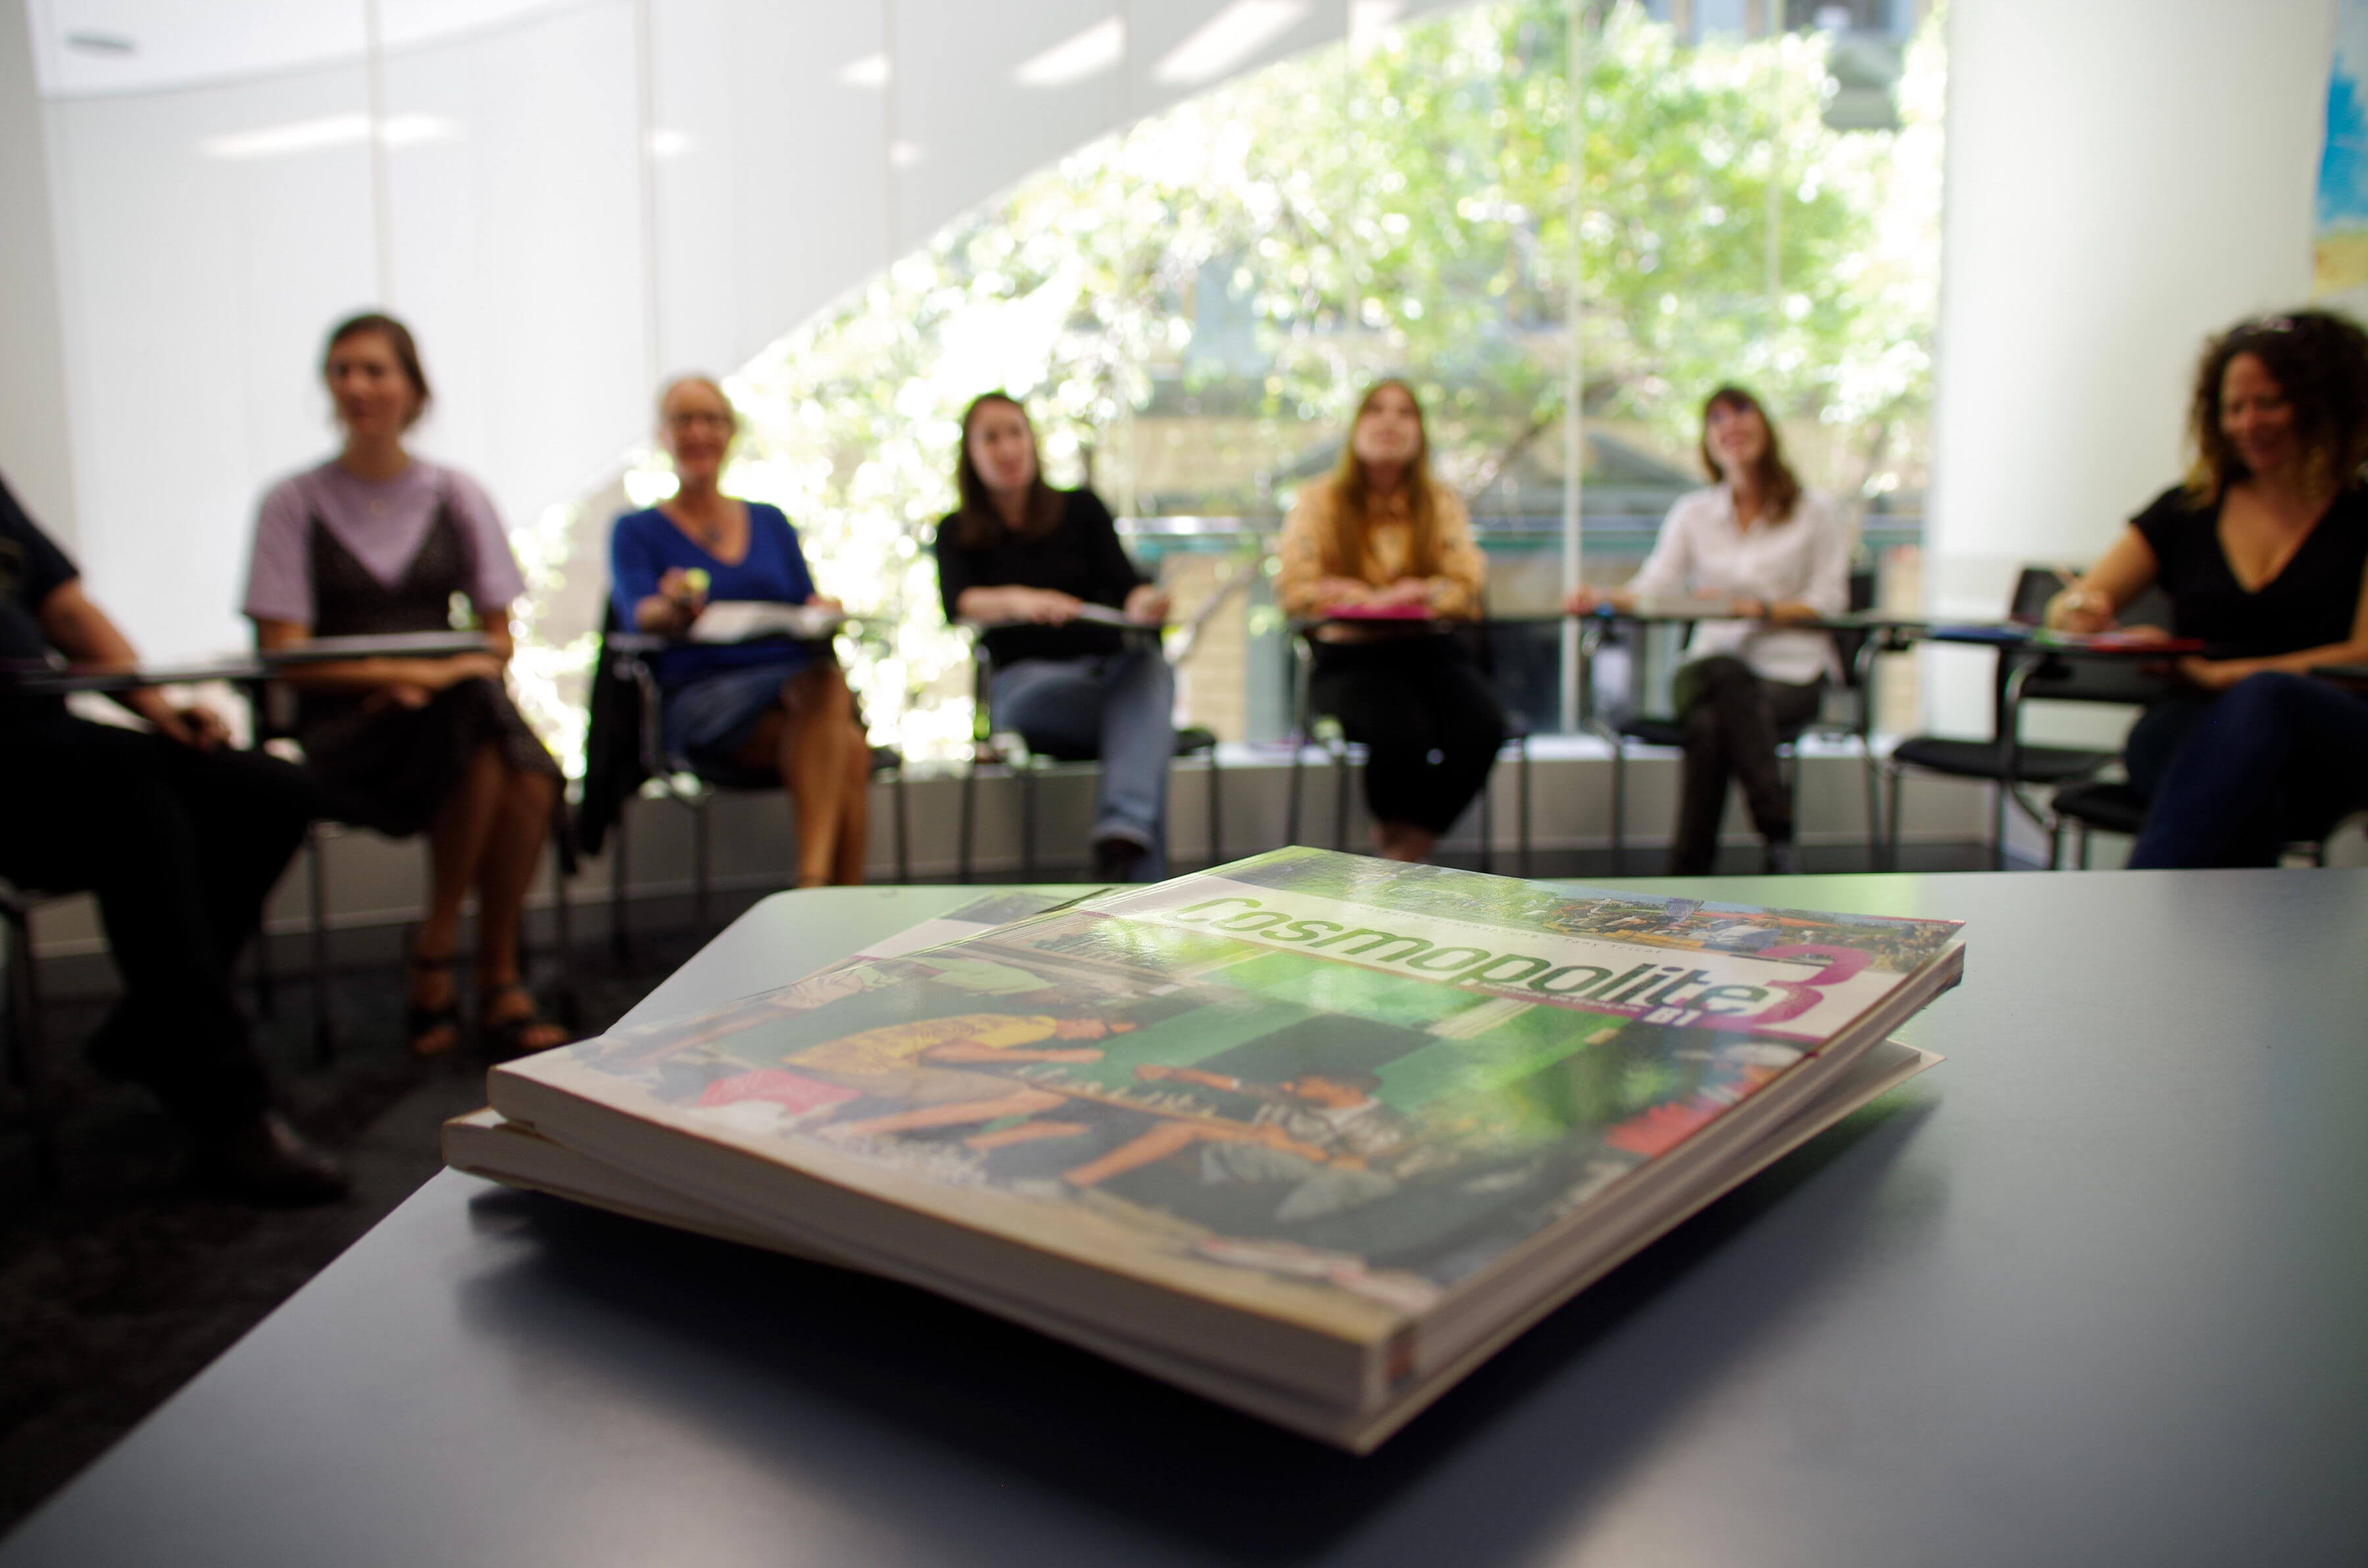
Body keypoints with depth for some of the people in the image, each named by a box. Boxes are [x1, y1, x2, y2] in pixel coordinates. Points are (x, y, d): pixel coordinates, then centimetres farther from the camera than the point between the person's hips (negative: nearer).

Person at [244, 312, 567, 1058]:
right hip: (345, 725, -2)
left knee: (531, 778, -33)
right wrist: (397, 671, -16)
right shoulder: (294, 503, 5)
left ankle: (499, 980, -15)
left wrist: (449, 673, -11)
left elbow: (499, 638, 10)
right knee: (482, 733, -35)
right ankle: (435, 961, -17)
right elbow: (285, 657, -2)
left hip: (453, 703, 2)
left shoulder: (458, 496, 12)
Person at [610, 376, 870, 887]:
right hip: (703, 698, -3)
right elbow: (637, 614, -4)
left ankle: (813, 882, -41)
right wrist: (671, 609, -28)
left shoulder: (771, 522, 26)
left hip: (796, 678, 4)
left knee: (827, 682, -36)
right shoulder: (636, 532, 15)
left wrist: (824, 613, -7)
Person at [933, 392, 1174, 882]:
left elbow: (1124, 581, 3)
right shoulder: (958, 533, 15)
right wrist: (1018, 599, -30)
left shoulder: (1082, 509, 18)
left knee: (1147, 663, -37)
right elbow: (957, 603, -7)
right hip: (1028, 681, -1)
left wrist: (1143, 604, -24)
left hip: (1111, 668, 2)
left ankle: (1122, 836, -55)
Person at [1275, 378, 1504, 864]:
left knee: (1482, 728, -28)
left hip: (1428, 646, 3)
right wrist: (1382, 600, -11)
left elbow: (1467, 587, 2)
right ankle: (1394, 835, 2)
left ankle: (1407, 850, -6)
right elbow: (1293, 590, -5)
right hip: (1349, 654, -3)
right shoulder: (1320, 500, 6)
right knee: (1402, 734, -33)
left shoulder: (1441, 501, 14)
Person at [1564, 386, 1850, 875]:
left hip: (1791, 669, -2)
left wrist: (1758, 610, -16)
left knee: (1713, 723, -35)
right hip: (1712, 662, 2)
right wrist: (1605, 598, -18)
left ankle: (1688, 869, -31)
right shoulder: (1692, 513, 18)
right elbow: (1654, 586, 4)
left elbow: (1828, 602, 1)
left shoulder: (1816, 513, 9)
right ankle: (1778, 834, -36)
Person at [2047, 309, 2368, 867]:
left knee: (2265, 697, -39)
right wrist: (2081, 611, -11)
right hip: (2187, 731, 2)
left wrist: (2221, 674, -12)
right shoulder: (2186, 511, 19)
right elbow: (2066, 610, 16)